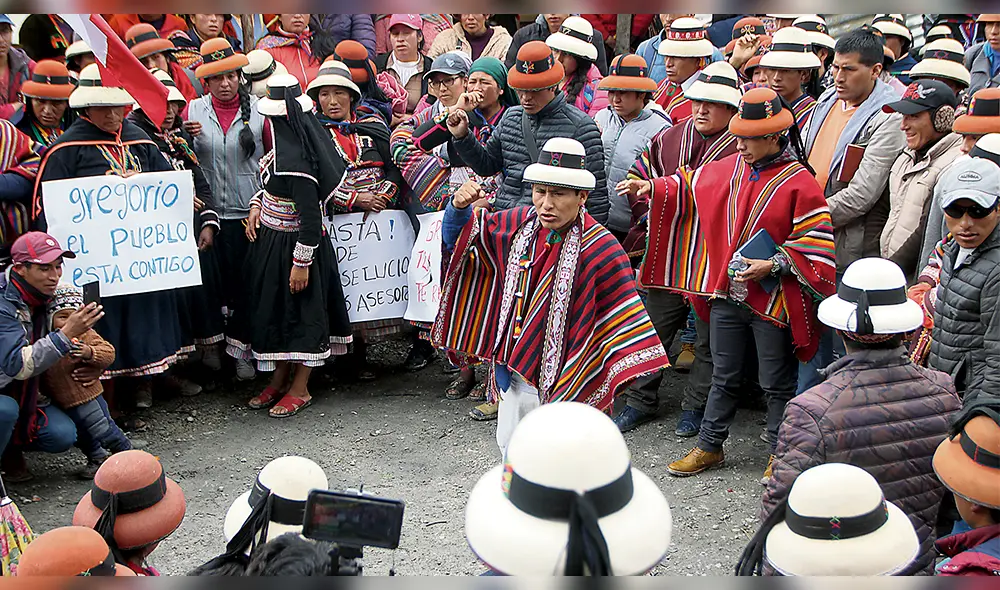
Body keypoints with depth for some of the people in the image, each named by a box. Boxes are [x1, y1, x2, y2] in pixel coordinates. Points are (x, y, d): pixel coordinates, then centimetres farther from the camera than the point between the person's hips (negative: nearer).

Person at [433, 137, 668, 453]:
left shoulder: (599, 247, -17)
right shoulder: (519, 224, -2)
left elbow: (623, 315, -15)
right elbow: (457, 238, 10)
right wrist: (459, 208, -12)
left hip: (563, 380, -5)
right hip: (514, 370, 6)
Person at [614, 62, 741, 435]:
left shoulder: (742, 149, -9)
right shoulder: (668, 139, 7)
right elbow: (640, 177, 17)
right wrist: (649, 214, 7)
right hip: (665, 254, 5)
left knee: (708, 339, 9)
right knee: (653, 330, 14)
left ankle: (695, 407, 24)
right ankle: (640, 401, 27)